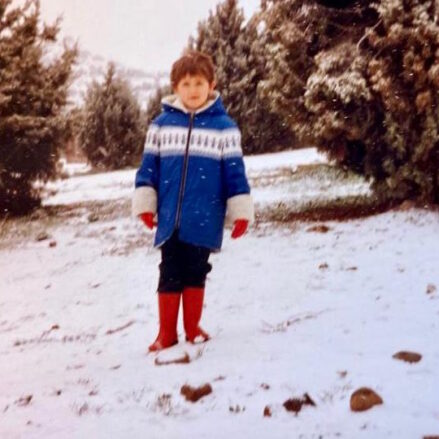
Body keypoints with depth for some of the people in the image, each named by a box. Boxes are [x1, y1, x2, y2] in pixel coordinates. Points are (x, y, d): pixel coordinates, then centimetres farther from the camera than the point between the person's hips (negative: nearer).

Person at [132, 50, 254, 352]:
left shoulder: (223, 126, 0)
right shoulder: (162, 124, 4)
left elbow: (234, 171, 0)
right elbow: (149, 166, 7)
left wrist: (241, 212, -3)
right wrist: (145, 203, 2)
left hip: (204, 218, -1)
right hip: (170, 217, 1)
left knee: (196, 273, 9)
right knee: (170, 275, 6)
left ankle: (193, 327, 23)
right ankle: (167, 333, 16)